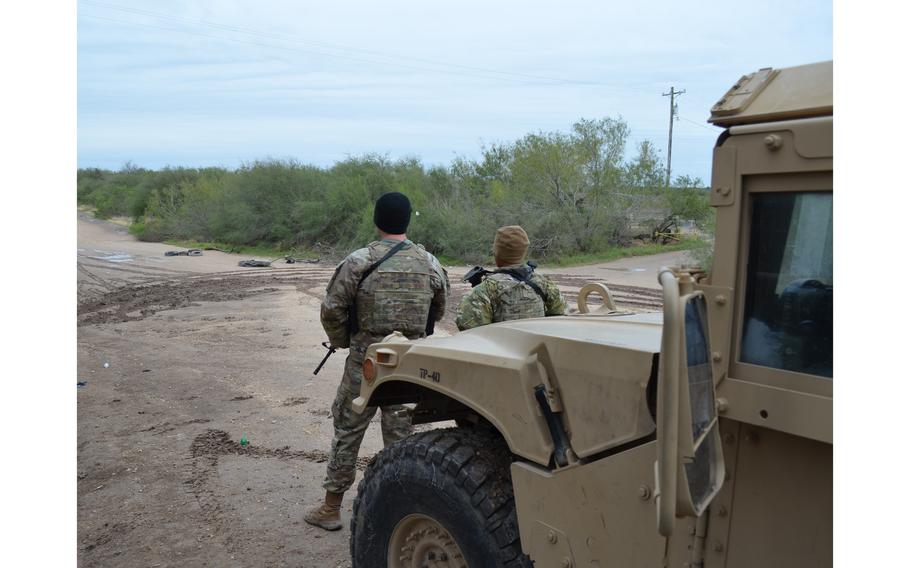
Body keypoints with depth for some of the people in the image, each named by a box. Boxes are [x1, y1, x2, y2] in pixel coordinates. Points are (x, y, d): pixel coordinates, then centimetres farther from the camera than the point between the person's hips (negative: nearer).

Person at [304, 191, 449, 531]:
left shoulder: (359, 262, -11)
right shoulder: (430, 264, 0)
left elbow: (331, 311, -9)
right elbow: (438, 312, 11)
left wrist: (342, 342, 9)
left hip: (366, 360, -2)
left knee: (347, 430, 12)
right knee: (401, 434, 13)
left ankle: (331, 508, 22)